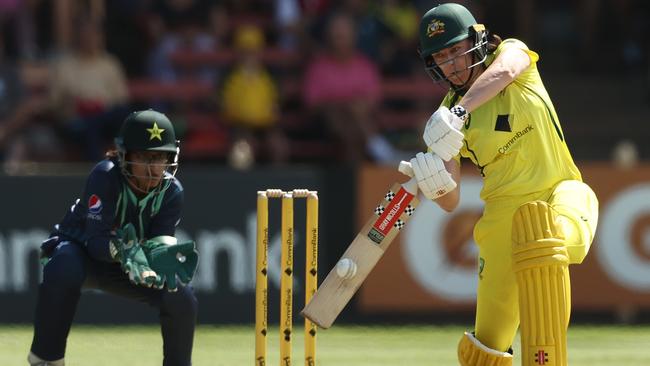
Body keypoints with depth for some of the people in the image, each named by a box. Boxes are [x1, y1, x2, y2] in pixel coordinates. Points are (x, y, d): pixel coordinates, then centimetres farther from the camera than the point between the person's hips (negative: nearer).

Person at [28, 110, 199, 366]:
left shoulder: (172, 191, -15)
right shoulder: (105, 177, -28)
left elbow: (160, 240, -17)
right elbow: (96, 239, -32)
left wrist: (162, 257, -42)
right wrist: (122, 251, -53)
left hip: (130, 261, 4)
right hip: (81, 251, -4)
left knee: (182, 298, -18)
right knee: (63, 270, -40)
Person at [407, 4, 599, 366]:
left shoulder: (511, 52, -1)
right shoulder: (446, 114, 6)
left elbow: (504, 71, -28)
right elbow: (451, 202, 3)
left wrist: (460, 111, -44)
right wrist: (435, 183, -21)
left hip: (560, 196, -4)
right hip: (504, 210, 4)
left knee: (540, 235, -40)